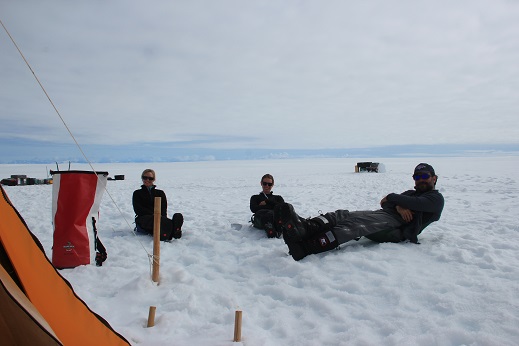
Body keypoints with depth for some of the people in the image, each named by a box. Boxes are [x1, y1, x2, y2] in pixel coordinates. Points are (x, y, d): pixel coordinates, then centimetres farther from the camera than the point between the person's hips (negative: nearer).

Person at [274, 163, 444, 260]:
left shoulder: (436, 198, 16)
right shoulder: (410, 193, 37)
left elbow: (415, 203, -7)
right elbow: (388, 202, 16)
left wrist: (391, 197, 7)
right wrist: (398, 206, -6)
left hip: (397, 227, -7)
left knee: (356, 223, -34)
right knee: (343, 215, -22)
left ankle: (304, 247, -55)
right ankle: (304, 227, -50)